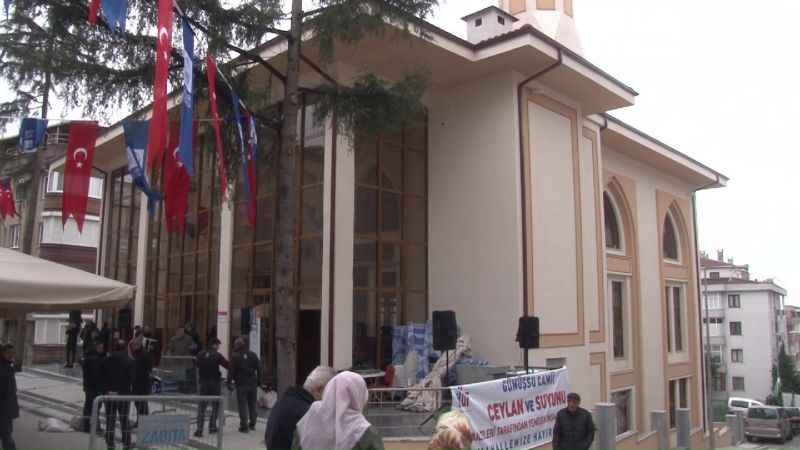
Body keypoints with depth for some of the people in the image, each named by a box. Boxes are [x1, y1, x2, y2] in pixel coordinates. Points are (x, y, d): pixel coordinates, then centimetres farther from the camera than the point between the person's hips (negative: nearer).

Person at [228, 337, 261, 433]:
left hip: (241, 384, -4)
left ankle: (244, 426, 0)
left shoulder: (235, 357, -6)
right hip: (253, 384, 4)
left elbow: (231, 371, -10)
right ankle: (252, 424, 20)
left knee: (242, 405, 1)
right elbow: (259, 368, 8)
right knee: (252, 404, 14)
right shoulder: (253, 355, 7)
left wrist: (229, 382, -4)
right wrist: (258, 381, 14)